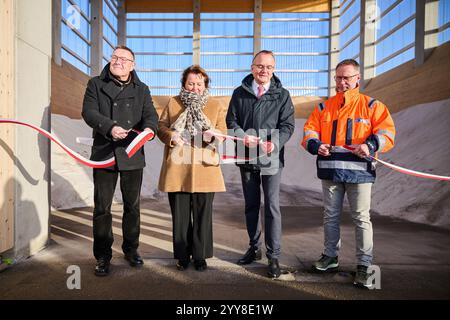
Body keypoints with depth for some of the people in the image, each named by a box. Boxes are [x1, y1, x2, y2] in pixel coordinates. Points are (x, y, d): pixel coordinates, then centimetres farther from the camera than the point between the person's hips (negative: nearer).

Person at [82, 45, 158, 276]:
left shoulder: (141, 89, 12)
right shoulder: (96, 84, 8)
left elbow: (151, 114, 0)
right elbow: (89, 112, -5)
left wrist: (149, 128, -24)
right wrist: (109, 127, -24)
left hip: (132, 155, 2)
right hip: (104, 154, -1)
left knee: (132, 206, 11)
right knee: (102, 206, 3)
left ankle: (131, 249, 28)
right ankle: (102, 256, 17)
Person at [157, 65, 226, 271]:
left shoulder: (216, 105, 10)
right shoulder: (173, 103, 12)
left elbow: (222, 131, 5)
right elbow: (161, 127, 9)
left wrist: (212, 135, -18)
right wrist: (171, 136, -13)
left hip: (204, 169, 0)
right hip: (177, 169, 1)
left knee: (202, 214, 4)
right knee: (180, 214, 8)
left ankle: (200, 256, 20)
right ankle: (182, 255, 24)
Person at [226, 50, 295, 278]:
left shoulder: (282, 95, 3)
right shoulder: (240, 93, 8)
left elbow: (288, 125, -2)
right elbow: (231, 121, 6)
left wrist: (276, 143, -20)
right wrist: (243, 136, -14)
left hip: (271, 158, -2)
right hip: (247, 157, 3)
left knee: (272, 206, -2)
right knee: (251, 205, 13)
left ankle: (274, 256, 9)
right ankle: (254, 248, 29)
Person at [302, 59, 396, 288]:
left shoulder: (371, 105, 5)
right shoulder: (323, 107, 13)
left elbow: (387, 130, -3)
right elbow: (309, 130, 8)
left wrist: (371, 145, -22)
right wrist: (315, 145, -13)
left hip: (359, 170, -3)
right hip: (330, 170, 3)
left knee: (361, 218, 1)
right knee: (330, 216, 13)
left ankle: (364, 265, 13)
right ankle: (330, 256, 29)